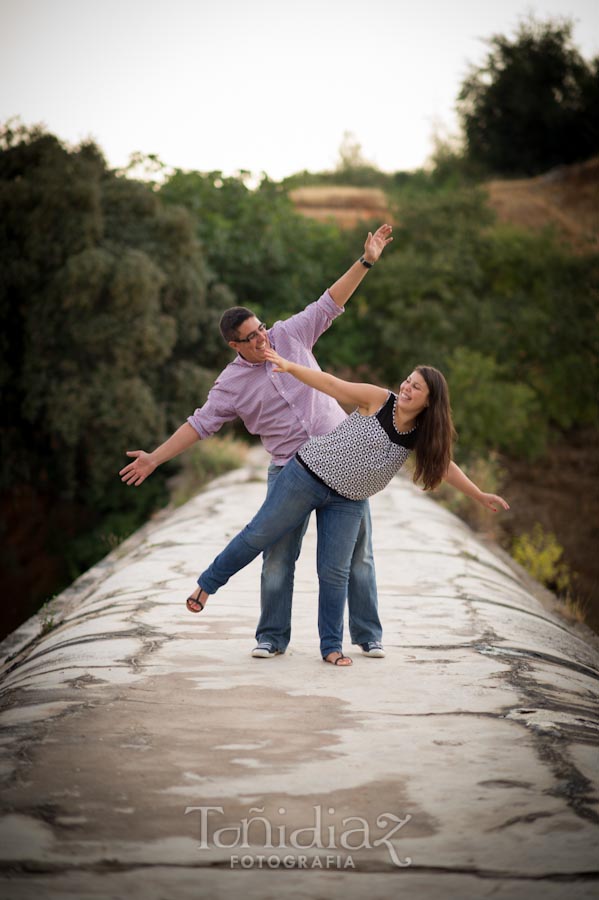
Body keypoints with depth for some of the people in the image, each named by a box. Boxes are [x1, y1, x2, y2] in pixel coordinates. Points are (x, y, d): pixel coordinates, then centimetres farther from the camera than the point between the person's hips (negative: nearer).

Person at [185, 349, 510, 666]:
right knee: (258, 535, 2)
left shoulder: (423, 435, 1)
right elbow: (331, 384, -14)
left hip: (347, 502, 3)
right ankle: (207, 583, 21)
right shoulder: (379, 400, -12)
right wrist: (290, 367, -25)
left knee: (334, 572, -2)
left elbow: (445, 465, 13)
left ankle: (331, 647, 9)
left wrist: (480, 496, 15)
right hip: (308, 475, -3)